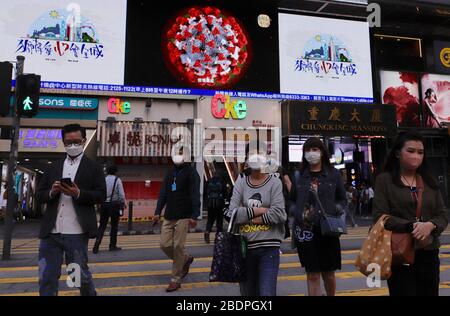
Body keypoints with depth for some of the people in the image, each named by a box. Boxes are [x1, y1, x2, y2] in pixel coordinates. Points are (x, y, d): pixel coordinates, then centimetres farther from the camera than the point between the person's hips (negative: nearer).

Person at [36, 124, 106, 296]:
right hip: (50, 232, 4)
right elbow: (40, 194, 13)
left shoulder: (94, 167, 4)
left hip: (76, 233, -4)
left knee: (80, 273, 9)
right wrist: (52, 192, -9)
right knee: (47, 277, 9)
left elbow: (101, 196, -3)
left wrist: (78, 193, -19)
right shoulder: (53, 168, 16)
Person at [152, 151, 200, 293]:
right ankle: (185, 259, 29)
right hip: (169, 216, 6)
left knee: (178, 246, -3)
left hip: (183, 216, -6)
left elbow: (195, 195, -12)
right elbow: (163, 193, 14)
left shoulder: (191, 172, -4)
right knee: (165, 245, 4)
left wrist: (194, 216, -19)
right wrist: (157, 212, 6)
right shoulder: (170, 172, 15)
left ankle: (176, 280, 10)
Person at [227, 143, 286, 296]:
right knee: (247, 292, 17)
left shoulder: (274, 182, -2)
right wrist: (259, 210, -12)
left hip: (269, 247, -3)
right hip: (245, 246, 3)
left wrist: (247, 217, -10)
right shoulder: (241, 183, 4)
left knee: (267, 292, -6)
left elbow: (278, 213, -15)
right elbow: (232, 213, -7)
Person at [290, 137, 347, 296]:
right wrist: (298, 214, -4)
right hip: (305, 230, 0)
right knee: (312, 274, 5)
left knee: (328, 273, 14)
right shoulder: (299, 175, 5)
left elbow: (343, 200, 9)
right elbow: (293, 200, 12)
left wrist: (336, 209, -9)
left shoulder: (333, 174, 3)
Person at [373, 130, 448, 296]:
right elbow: (380, 216, -10)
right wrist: (412, 226, -21)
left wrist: (430, 225, -14)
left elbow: (442, 216, 7)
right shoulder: (385, 180, -3)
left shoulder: (430, 182, 10)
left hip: (429, 253, 4)